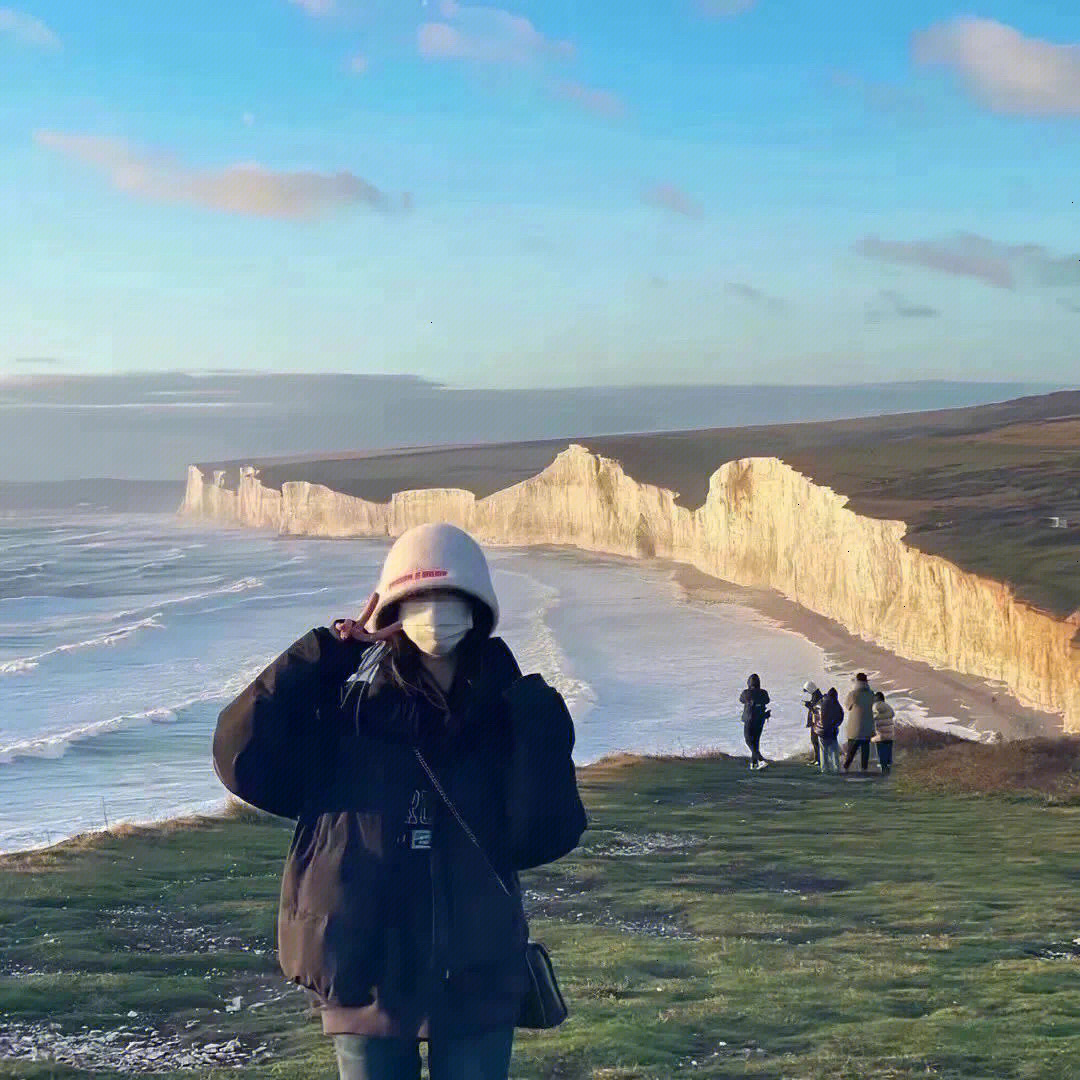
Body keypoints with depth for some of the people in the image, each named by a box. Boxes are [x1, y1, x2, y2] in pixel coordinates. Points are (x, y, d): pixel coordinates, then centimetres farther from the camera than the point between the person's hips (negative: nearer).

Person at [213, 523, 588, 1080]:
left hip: (476, 978, 1)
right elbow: (242, 757, -15)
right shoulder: (347, 709, -4)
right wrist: (318, 658, -16)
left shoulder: (507, 714, -2)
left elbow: (542, 837, -11)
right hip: (366, 975, -1)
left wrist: (542, 732, -20)